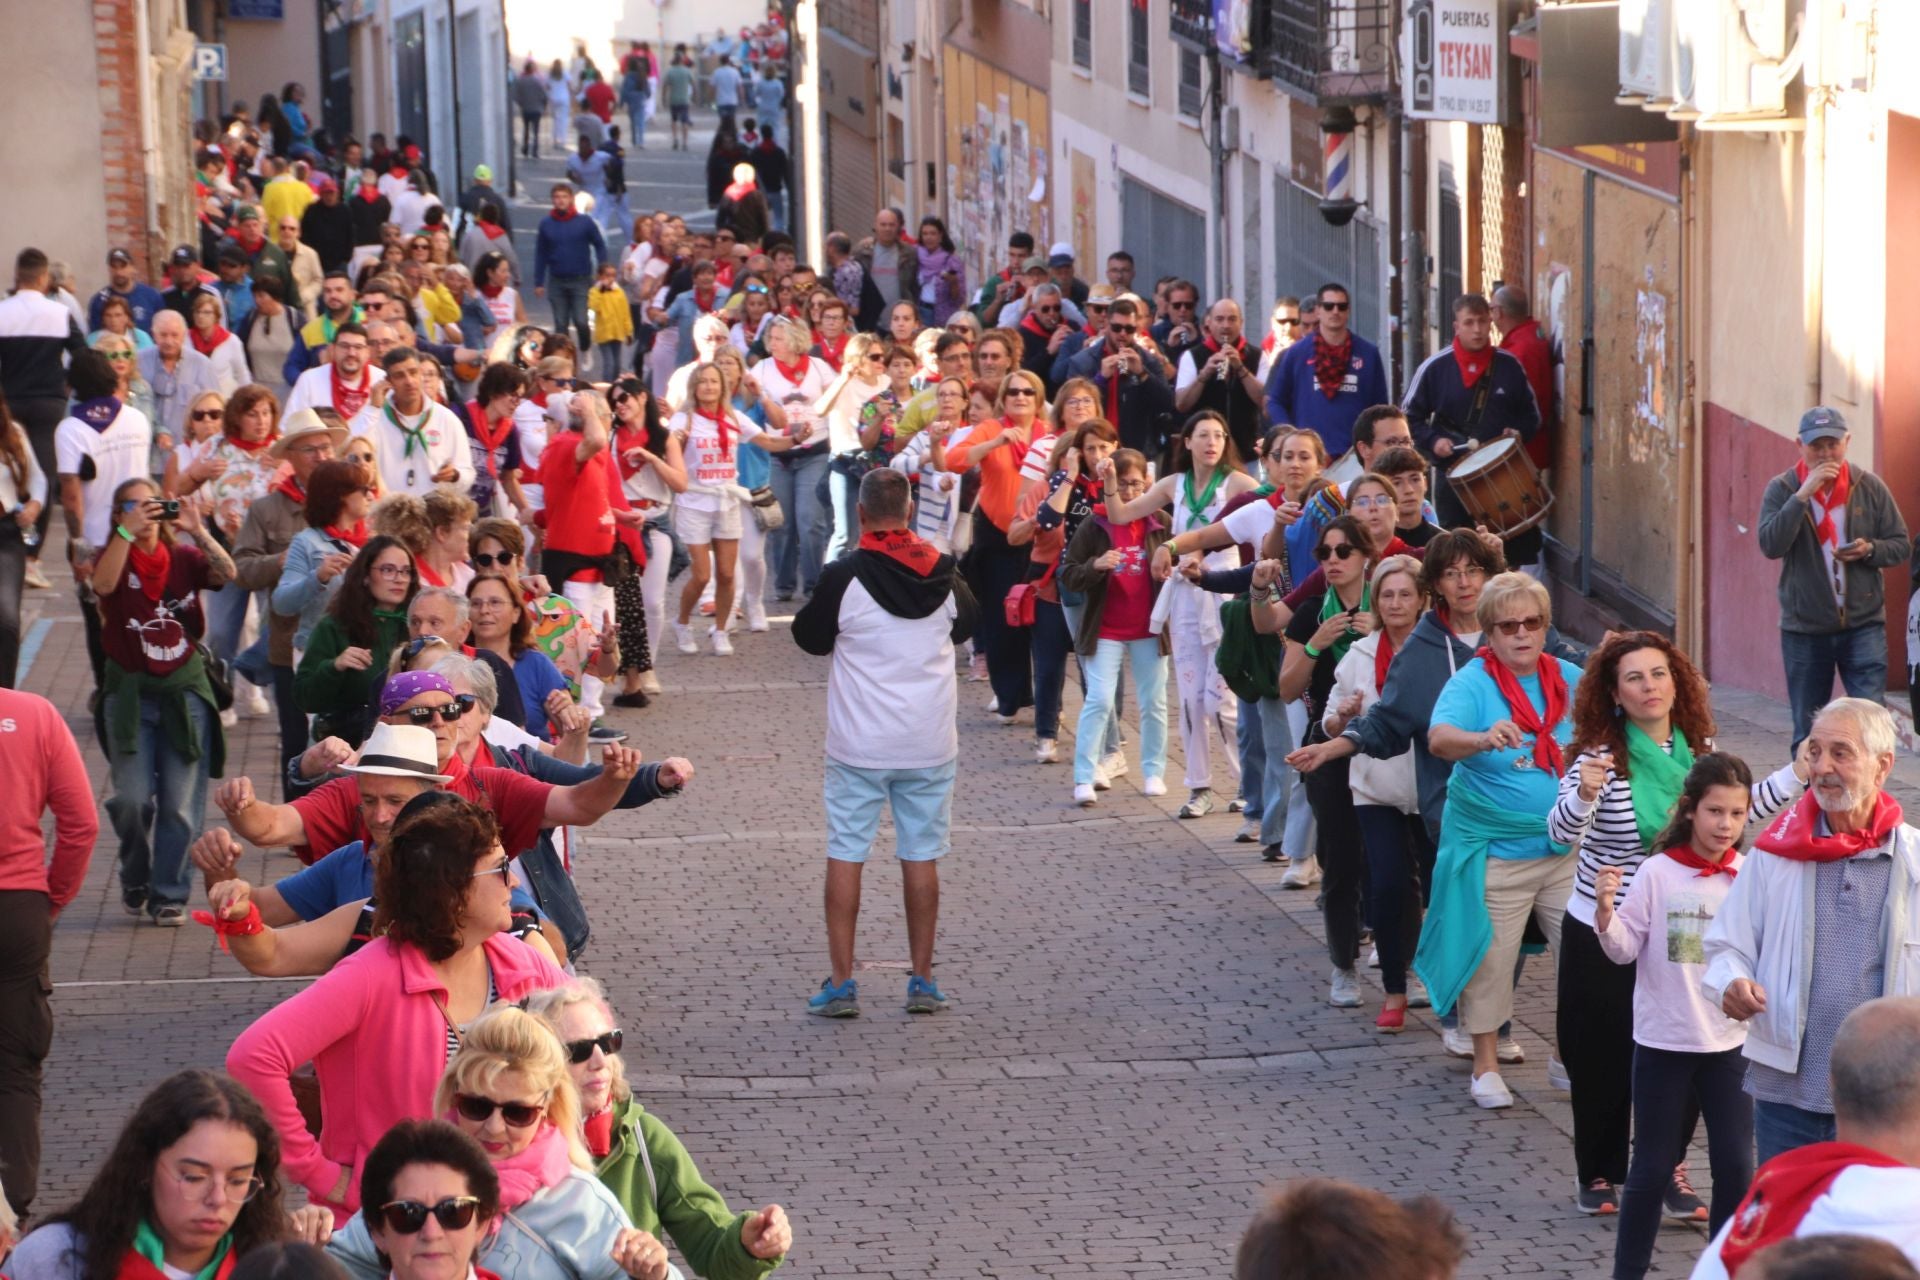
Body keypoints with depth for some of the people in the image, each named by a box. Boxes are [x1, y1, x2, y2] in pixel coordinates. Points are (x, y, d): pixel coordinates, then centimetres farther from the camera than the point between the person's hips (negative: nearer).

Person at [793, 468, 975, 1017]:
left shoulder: (844, 576, -14)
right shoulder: (942, 573, -3)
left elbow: (810, 638, 0)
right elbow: (965, 625, 17)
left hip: (859, 745, -3)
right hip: (930, 744, 3)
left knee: (845, 855, 5)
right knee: (921, 855, 10)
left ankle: (841, 982, 4)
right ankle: (922, 981, 13)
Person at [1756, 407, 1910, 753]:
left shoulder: (1869, 487, 2)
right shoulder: (1781, 489, -2)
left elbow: (1901, 545, 6)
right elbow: (1770, 545, -16)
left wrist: (1870, 550, -15)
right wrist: (1803, 495, -22)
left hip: (1863, 624, 0)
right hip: (1804, 628, 0)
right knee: (1807, 732, 9)